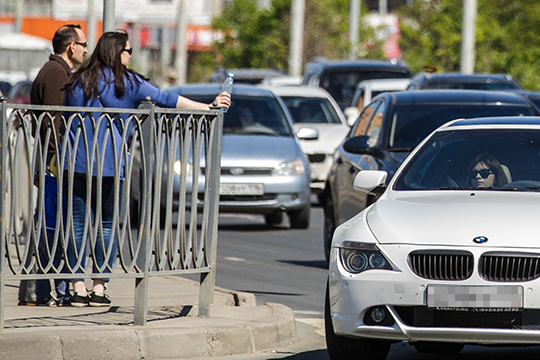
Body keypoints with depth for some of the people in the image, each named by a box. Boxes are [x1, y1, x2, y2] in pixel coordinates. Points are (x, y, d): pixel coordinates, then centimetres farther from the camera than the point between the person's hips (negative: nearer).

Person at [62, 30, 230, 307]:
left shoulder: (77, 81, 11)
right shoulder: (125, 82, -1)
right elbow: (165, 99, -1)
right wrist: (208, 107, 4)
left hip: (74, 160, 3)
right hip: (107, 162, -3)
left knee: (78, 224, 3)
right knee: (107, 225, 6)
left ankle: (78, 288, 0)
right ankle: (98, 289, 4)